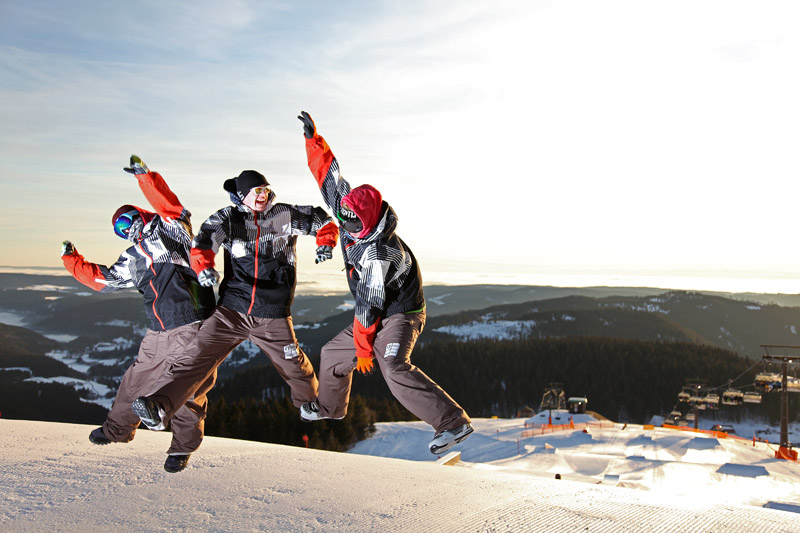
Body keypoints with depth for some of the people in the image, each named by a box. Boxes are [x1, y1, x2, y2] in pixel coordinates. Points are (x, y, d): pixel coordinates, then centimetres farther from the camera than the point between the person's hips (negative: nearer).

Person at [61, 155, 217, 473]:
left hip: (191, 327, -6)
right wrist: (71, 259, 28)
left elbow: (173, 208, -16)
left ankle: (183, 446, 18)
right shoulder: (133, 260, 21)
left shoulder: (170, 232, 3)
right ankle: (117, 429, 40)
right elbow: (102, 279, 30)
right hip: (158, 334, 6)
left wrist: (145, 176, -21)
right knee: (137, 381, 17)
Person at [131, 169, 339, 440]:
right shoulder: (228, 218, 3)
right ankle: (158, 407, -24)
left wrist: (325, 245, -4)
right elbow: (203, 242, -15)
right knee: (198, 355, -15)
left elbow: (324, 221, 15)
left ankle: (311, 404, 39)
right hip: (232, 309, 0)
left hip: (273, 315, 1)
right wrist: (204, 267, -35)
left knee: (294, 367, 12)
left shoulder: (285, 216, 5)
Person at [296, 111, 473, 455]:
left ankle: (453, 422, -35)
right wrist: (312, 137, 0)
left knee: (394, 369, -33)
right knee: (333, 354, 20)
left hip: (399, 315, -10)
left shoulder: (377, 254, -31)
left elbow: (369, 306, -25)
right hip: (378, 315, 10)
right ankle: (330, 406, 47)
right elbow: (329, 176, 0)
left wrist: (363, 348, -18)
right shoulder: (354, 218, -7)